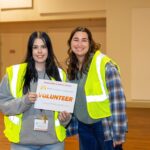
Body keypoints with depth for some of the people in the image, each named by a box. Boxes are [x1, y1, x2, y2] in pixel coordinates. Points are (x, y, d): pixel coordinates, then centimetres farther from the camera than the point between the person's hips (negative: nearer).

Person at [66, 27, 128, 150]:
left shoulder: (105, 65, -16)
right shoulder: (72, 68, 5)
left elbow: (117, 99, -17)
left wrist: (119, 133, -18)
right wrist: (69, 127, 11)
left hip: (105, 126, -6)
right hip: (83, 127, 6)